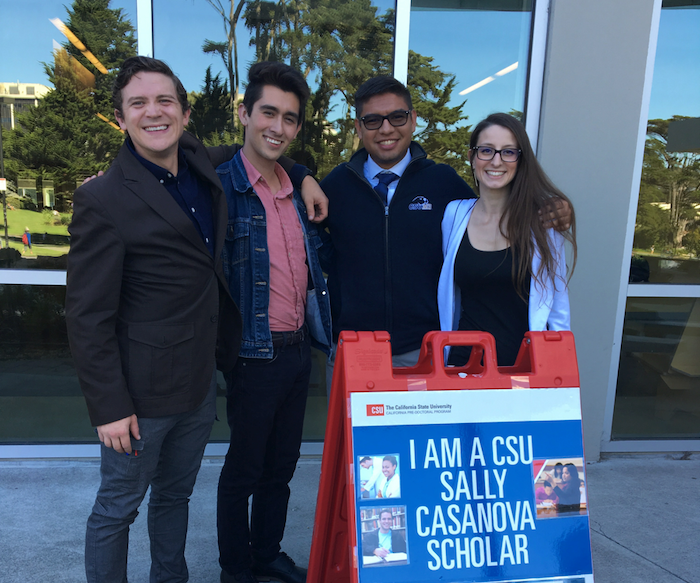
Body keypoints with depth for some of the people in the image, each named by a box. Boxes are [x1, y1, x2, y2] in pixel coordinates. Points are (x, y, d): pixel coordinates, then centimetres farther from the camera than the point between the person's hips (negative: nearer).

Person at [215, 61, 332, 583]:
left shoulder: (298, 191, 10)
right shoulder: (220, 187, -13)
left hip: (298, 351, 7)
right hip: (253, 357, -7)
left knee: (281, 467, 20)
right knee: (243, 470, 12)